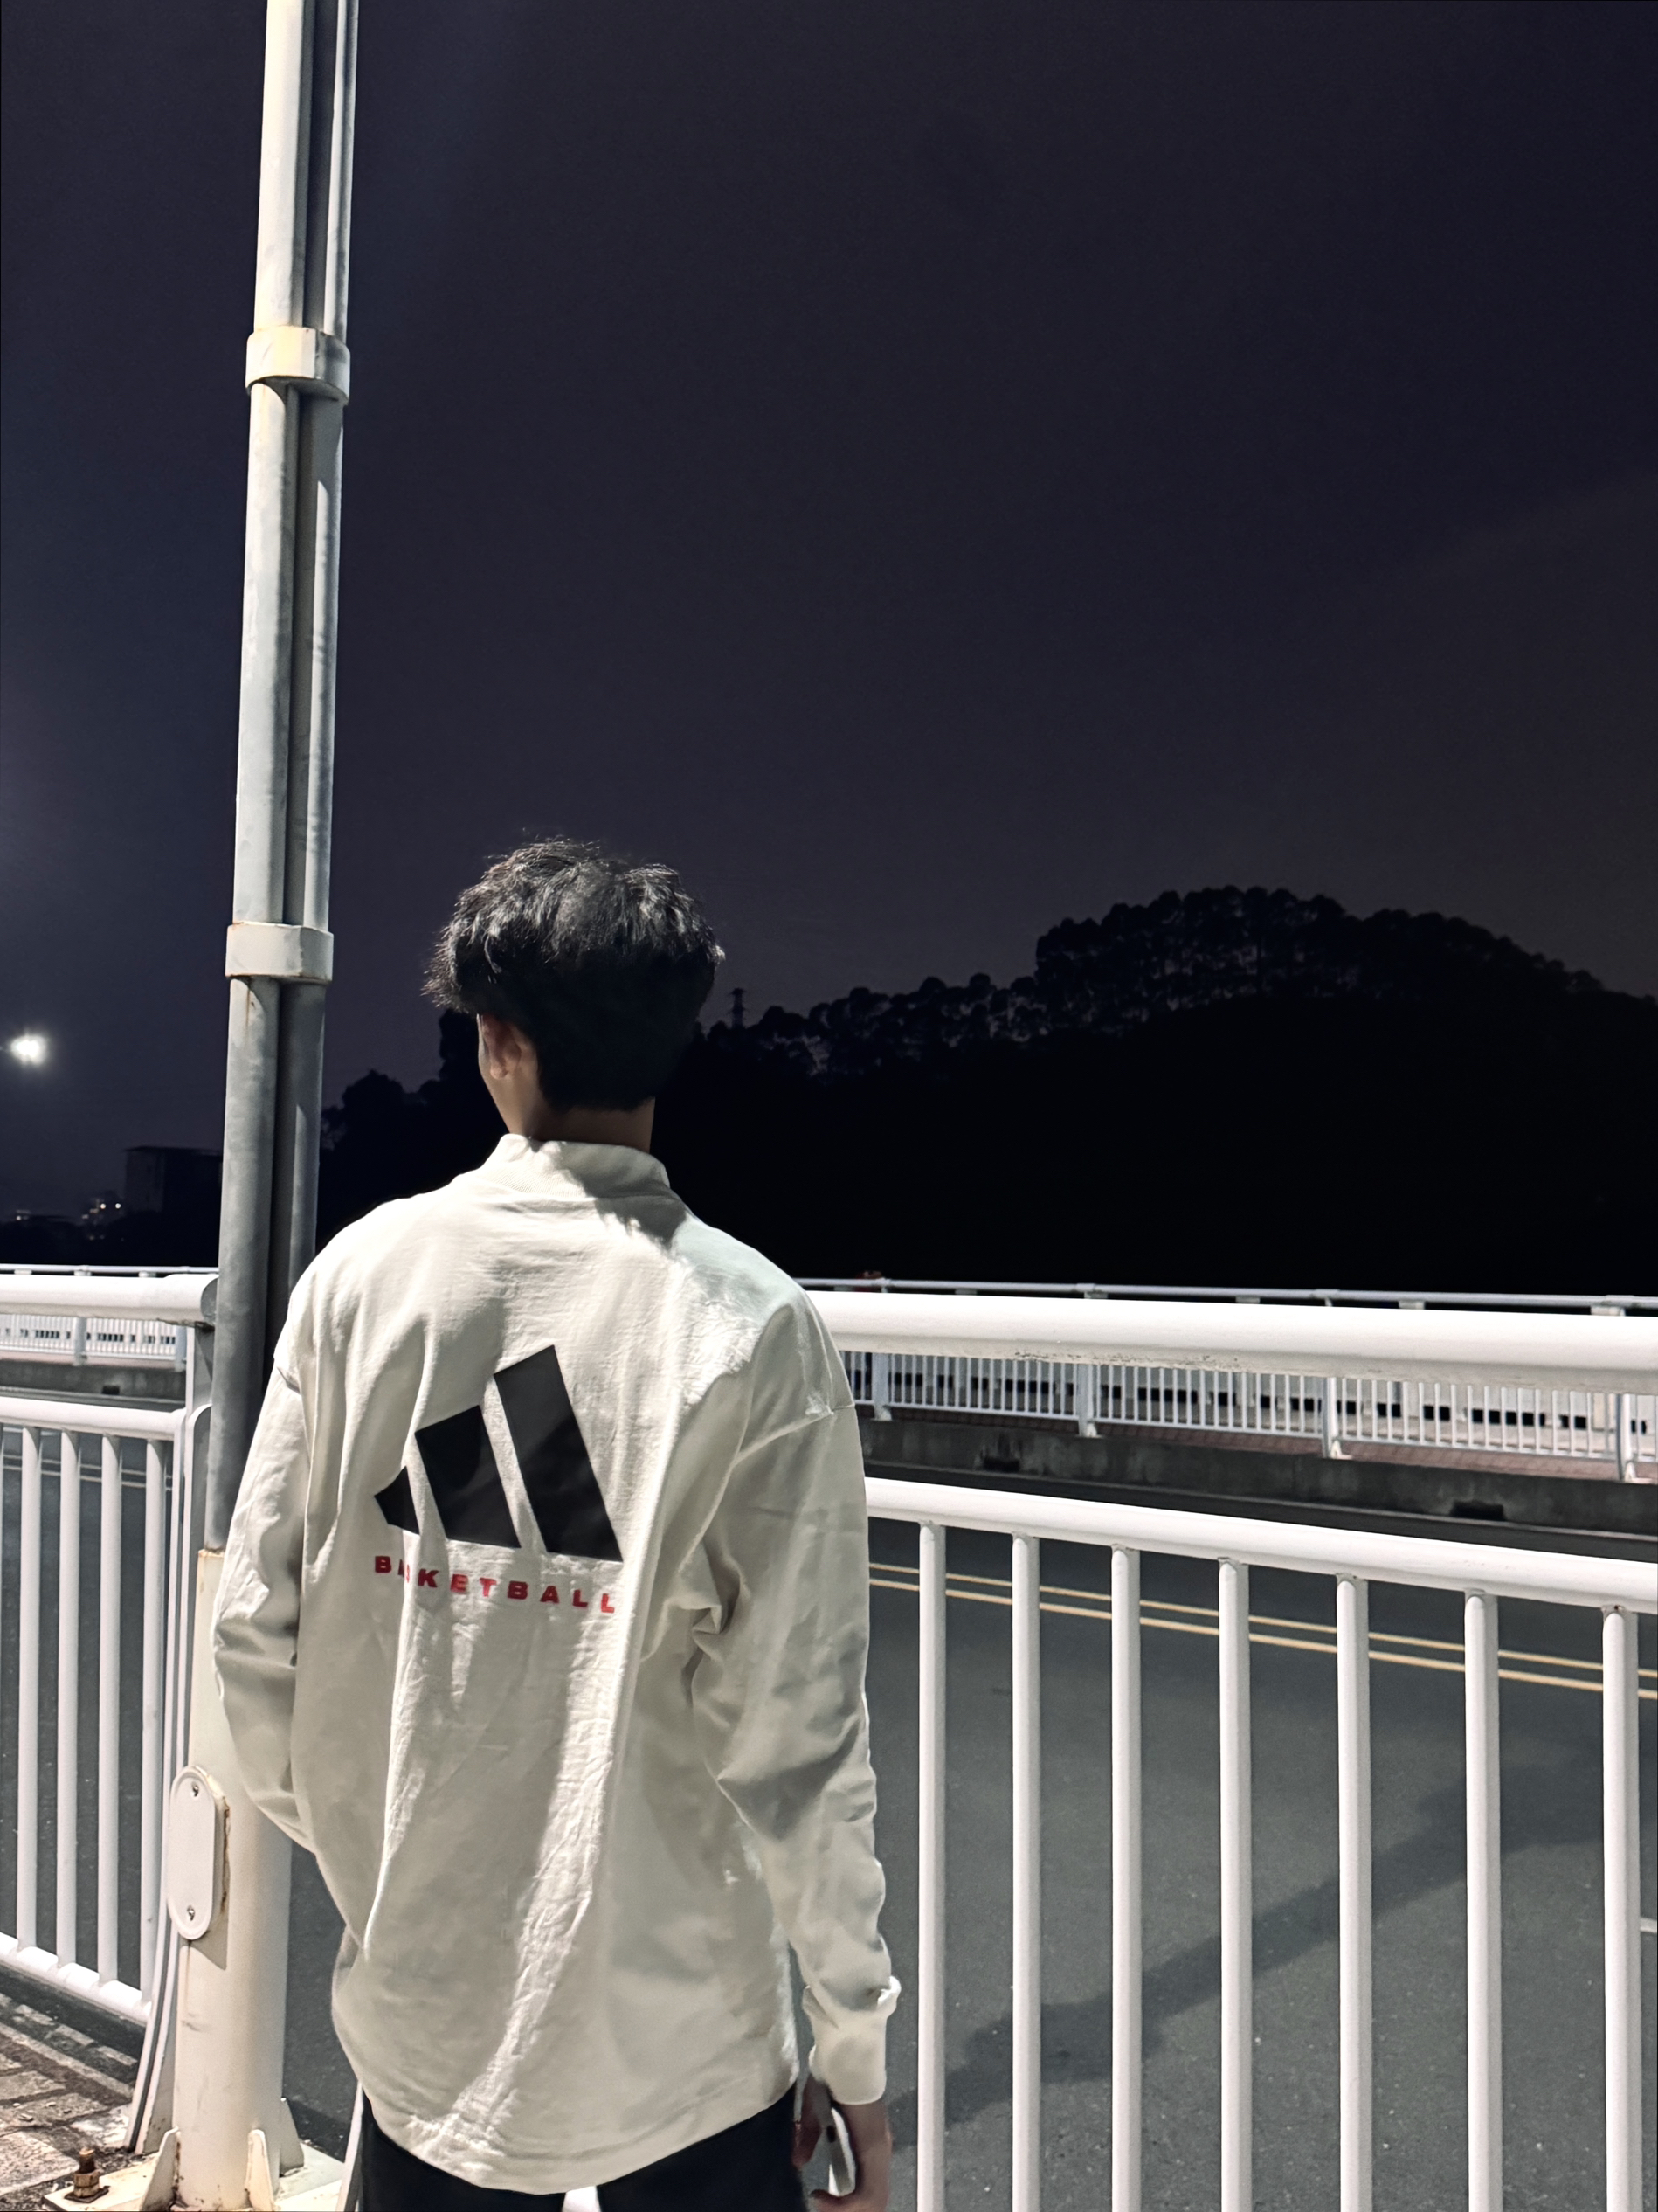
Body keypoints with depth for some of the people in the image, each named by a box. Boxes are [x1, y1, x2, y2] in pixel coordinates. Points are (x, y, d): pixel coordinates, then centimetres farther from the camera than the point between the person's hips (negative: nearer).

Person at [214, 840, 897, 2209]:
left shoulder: (366, 1270, -8)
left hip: (420, 2010, 3)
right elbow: (794, 1730, -15)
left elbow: (255, 1621, -3)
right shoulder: (753, 1327, -16)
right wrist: (856, 2047, -3)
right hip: (680, 2047, -2)